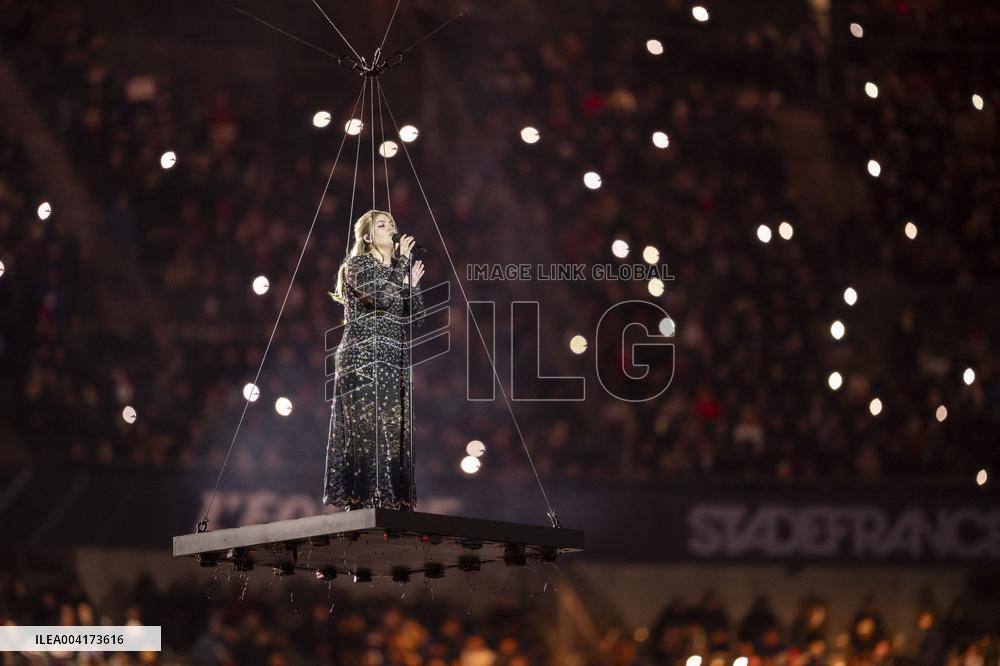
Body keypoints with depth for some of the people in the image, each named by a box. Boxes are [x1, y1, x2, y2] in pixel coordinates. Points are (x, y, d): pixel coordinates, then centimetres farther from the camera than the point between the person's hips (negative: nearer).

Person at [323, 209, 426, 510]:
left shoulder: (395, 270, 21)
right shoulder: (357, 265, 1)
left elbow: (416, 319, 17)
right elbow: (382, 296, -17)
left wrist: (413, 284, 7)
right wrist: (403, 260, -8)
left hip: (393, 363, 7)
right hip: (364, 360, -7)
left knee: (396, 432, -1)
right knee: (369, 427, -15)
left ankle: (395, 502, -4)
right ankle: (364, 501, -19)